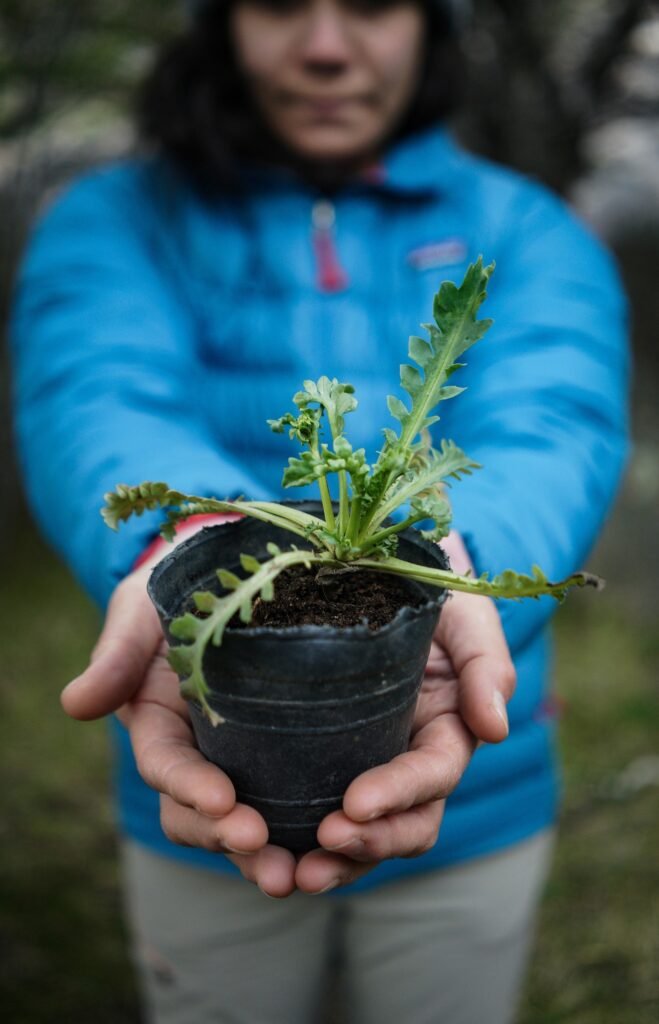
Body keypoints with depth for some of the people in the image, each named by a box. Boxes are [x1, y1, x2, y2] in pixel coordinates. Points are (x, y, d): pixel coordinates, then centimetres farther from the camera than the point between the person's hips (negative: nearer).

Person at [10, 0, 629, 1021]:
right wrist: (190, 553, -45)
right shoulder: (115, 221, -3)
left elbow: (550, 434, -21)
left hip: (471, 807, 1)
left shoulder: (529, 235, -2)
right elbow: (94, 409, -23)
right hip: (202, 821, 0)